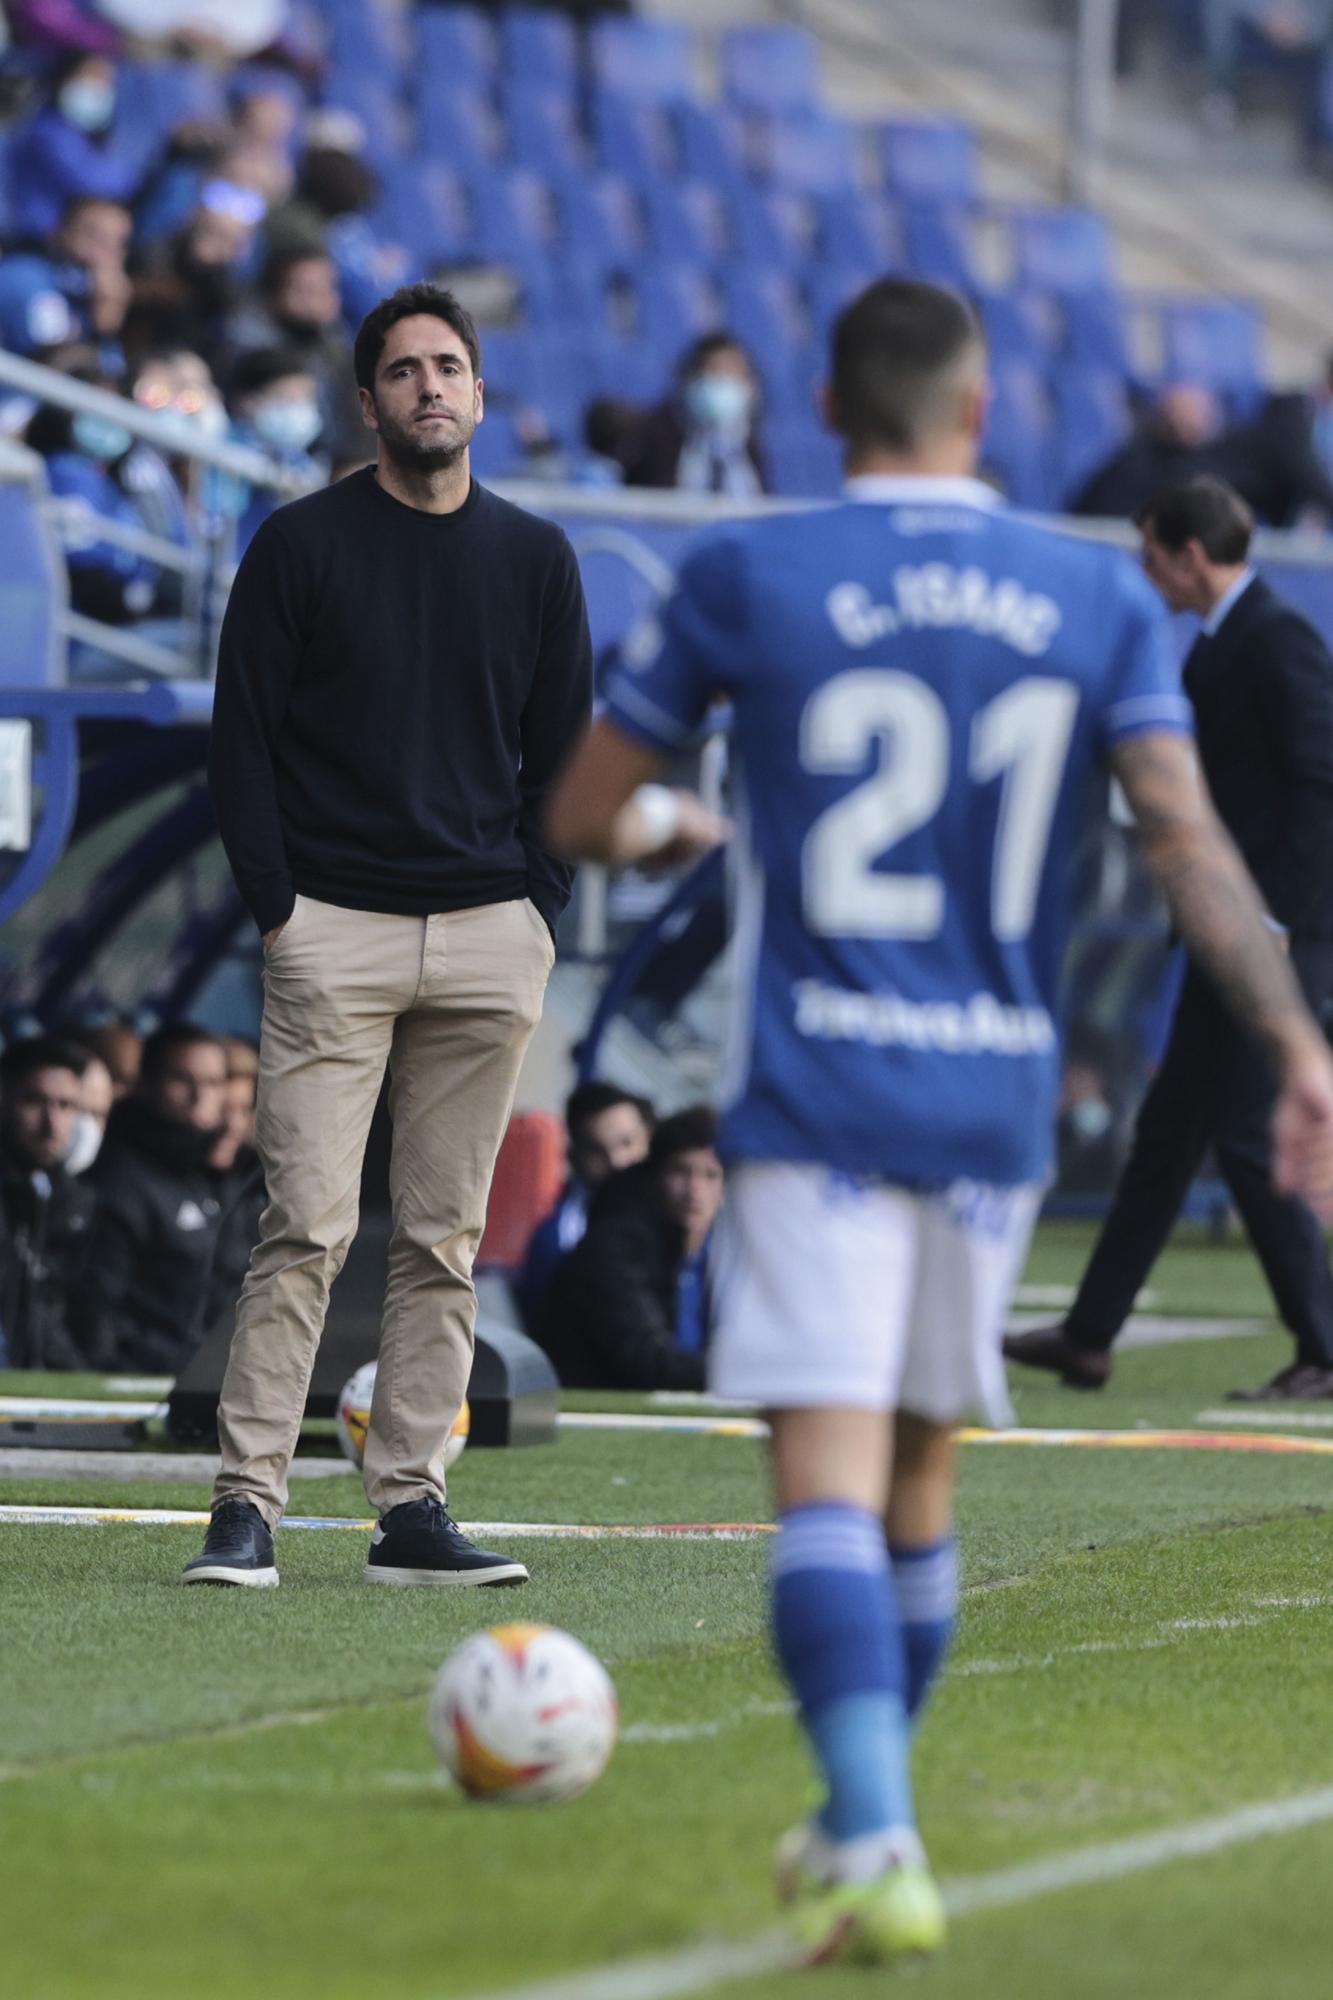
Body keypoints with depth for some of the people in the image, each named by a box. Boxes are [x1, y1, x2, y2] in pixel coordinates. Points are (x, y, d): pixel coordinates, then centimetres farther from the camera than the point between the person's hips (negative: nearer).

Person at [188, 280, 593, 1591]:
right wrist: (276, 906, -6)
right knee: (307, 1226, -10)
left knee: (445, 1240, 4)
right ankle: (246, 1507, -9)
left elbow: (563, 748, 15)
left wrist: (542, 912, 5)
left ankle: (410, 1509, 7)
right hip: (333, 929, -3)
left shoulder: (534, 559, 11)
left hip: (490, 940, 3)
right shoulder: (301, 546, 2)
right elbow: (243, 737, 2)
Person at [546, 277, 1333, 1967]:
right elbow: (1190, 844, -7)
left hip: (815, 1097, -3)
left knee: (830, 1478, -11)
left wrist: (675, 828, 27)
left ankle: (878, 1842, -28)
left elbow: (579, 816, 5)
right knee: (920, 1475, 19)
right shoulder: (1101, 601, 4)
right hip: (998, 1099, 4)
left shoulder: (743, 580, -2)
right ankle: (856, 1828, 30)